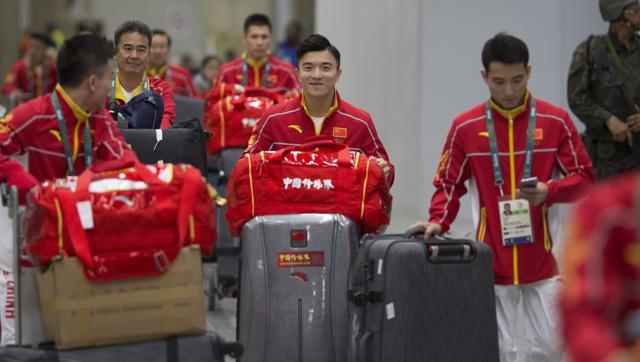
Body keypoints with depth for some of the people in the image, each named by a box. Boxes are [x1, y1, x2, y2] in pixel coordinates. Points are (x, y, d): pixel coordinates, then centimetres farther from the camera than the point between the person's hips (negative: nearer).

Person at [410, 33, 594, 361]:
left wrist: (549, 192, -17)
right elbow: (449, 183, 8)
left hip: (541, 259, 0)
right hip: (492, 260, 0)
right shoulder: (466, 126, 1)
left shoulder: (555, 121, 0)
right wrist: (438, 223, -9)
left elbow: (584, 177, 2)